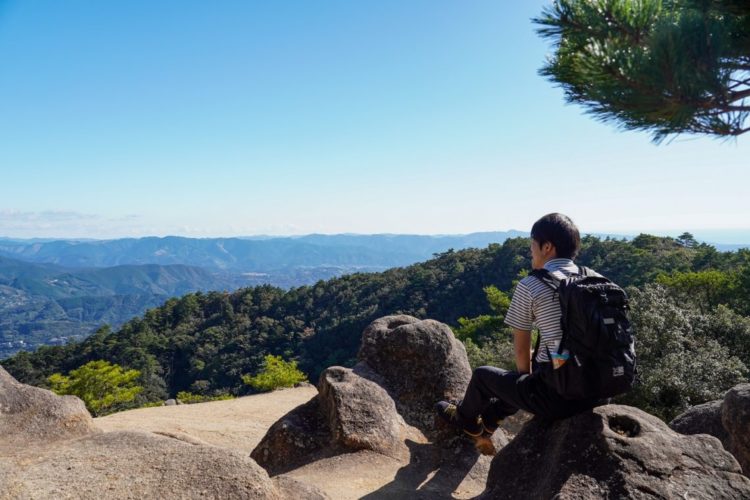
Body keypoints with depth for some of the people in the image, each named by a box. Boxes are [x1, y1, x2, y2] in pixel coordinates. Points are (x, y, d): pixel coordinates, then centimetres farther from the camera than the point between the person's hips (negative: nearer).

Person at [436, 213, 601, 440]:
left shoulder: (530, 286, -10)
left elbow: (521, 349, -2)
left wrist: (526, 376, 19)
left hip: (556, 396, -6)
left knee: (482, 375, 18)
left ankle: (465, 417, 48)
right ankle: (487, 420, 53)